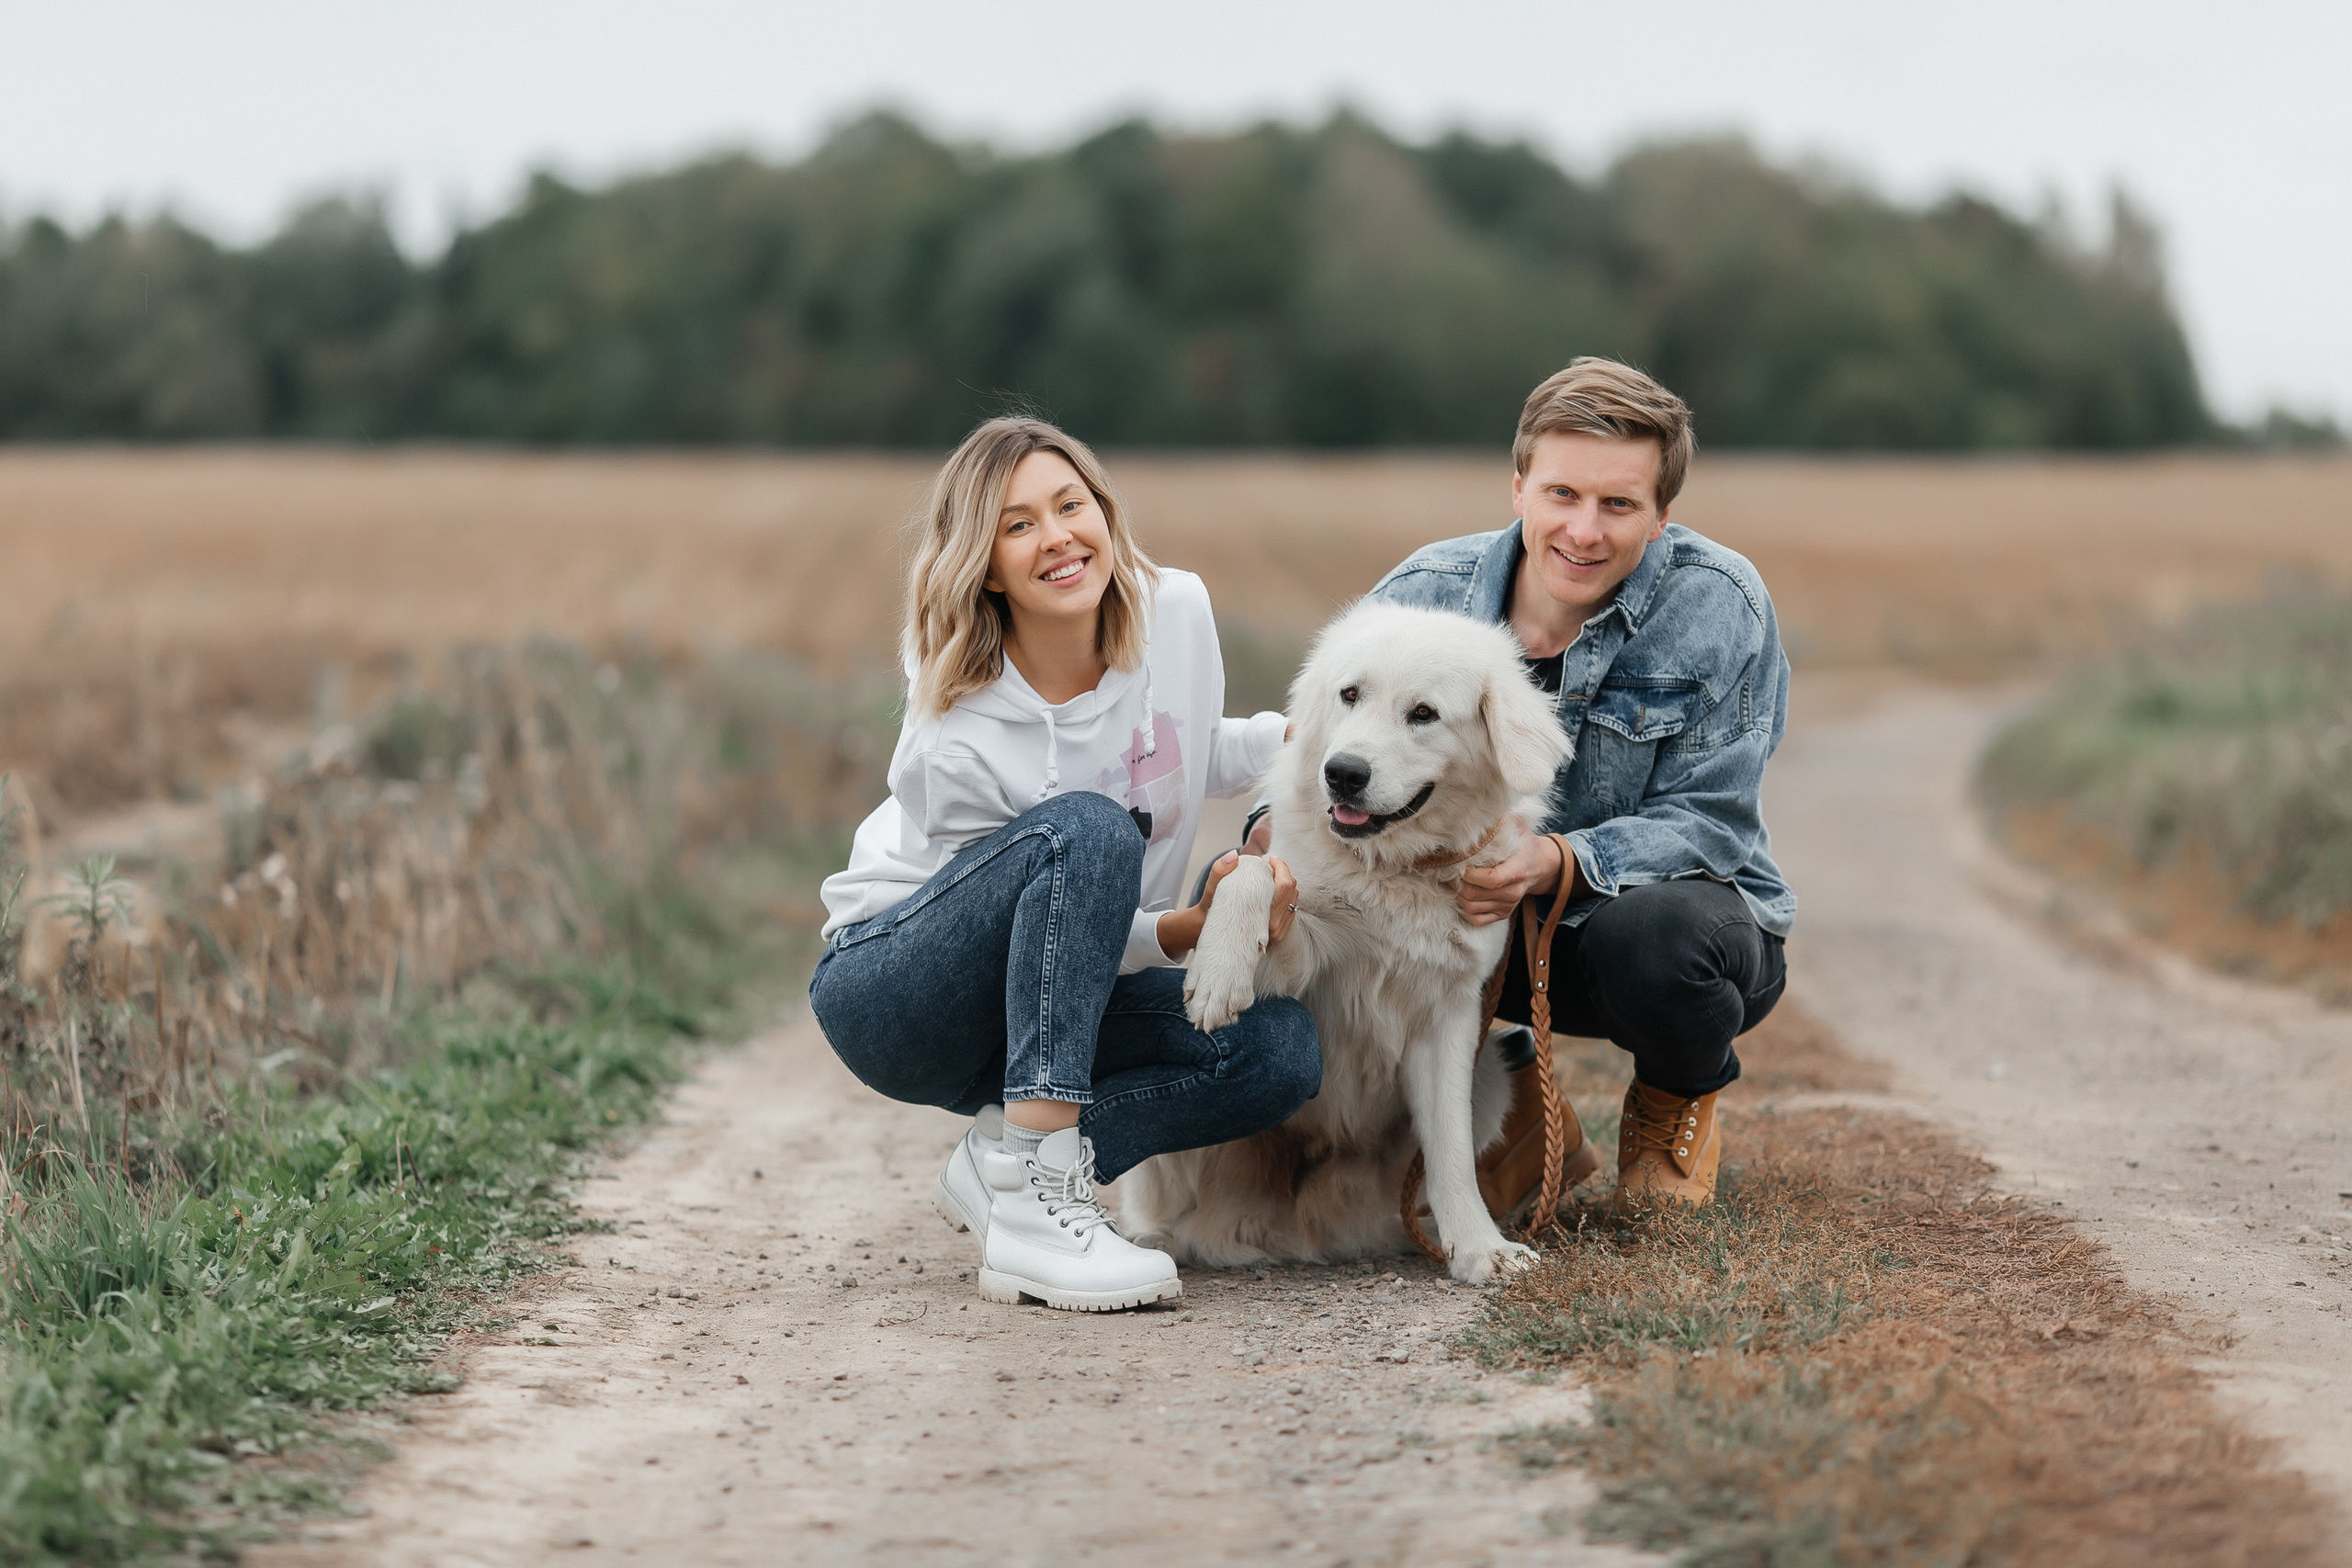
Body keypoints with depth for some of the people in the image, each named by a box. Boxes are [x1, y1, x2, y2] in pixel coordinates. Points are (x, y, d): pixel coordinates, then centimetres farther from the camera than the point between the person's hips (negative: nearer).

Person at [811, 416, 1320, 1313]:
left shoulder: (1177, 612, -9)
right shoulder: (955, 741, -25)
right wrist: (1191, 928, -30)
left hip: (1044, 1007, 6)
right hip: (886, 990, -6)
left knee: (1282, 1050, -20)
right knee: (1085, 827, -35)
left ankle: (1003, 1163, -8)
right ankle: (1034, 1208, -38)